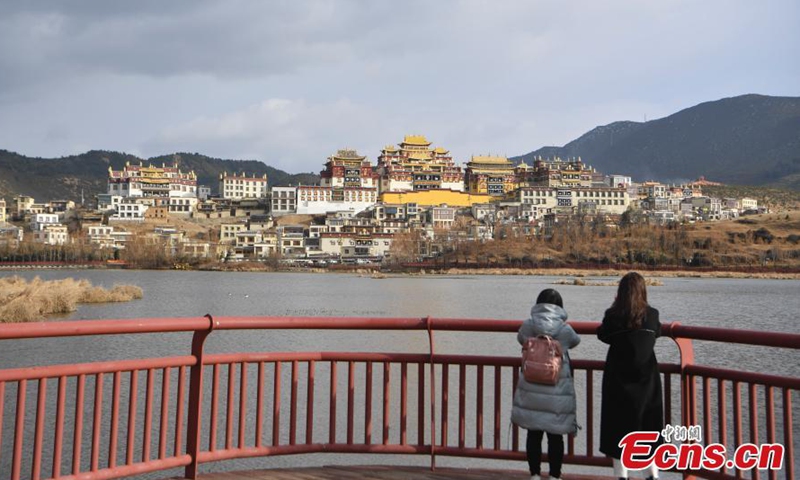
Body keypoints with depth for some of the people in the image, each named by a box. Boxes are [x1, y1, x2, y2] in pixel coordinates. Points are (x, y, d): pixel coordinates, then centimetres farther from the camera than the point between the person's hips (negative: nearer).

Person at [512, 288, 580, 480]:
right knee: (555, 435, 9)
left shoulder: (527, 326, -4)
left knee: (533, 434, 11)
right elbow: (575, 341, 13)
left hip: (530, 388, 2)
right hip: (557, 390, -2)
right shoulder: (565, 329, -8)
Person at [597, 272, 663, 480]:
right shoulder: (652, 314, -7)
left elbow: (602, 335, 4)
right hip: (646, 376, 2)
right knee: (649, 423, 15)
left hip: (619, 377, -2)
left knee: (619, 424, 7)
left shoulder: (613, 314, -13)